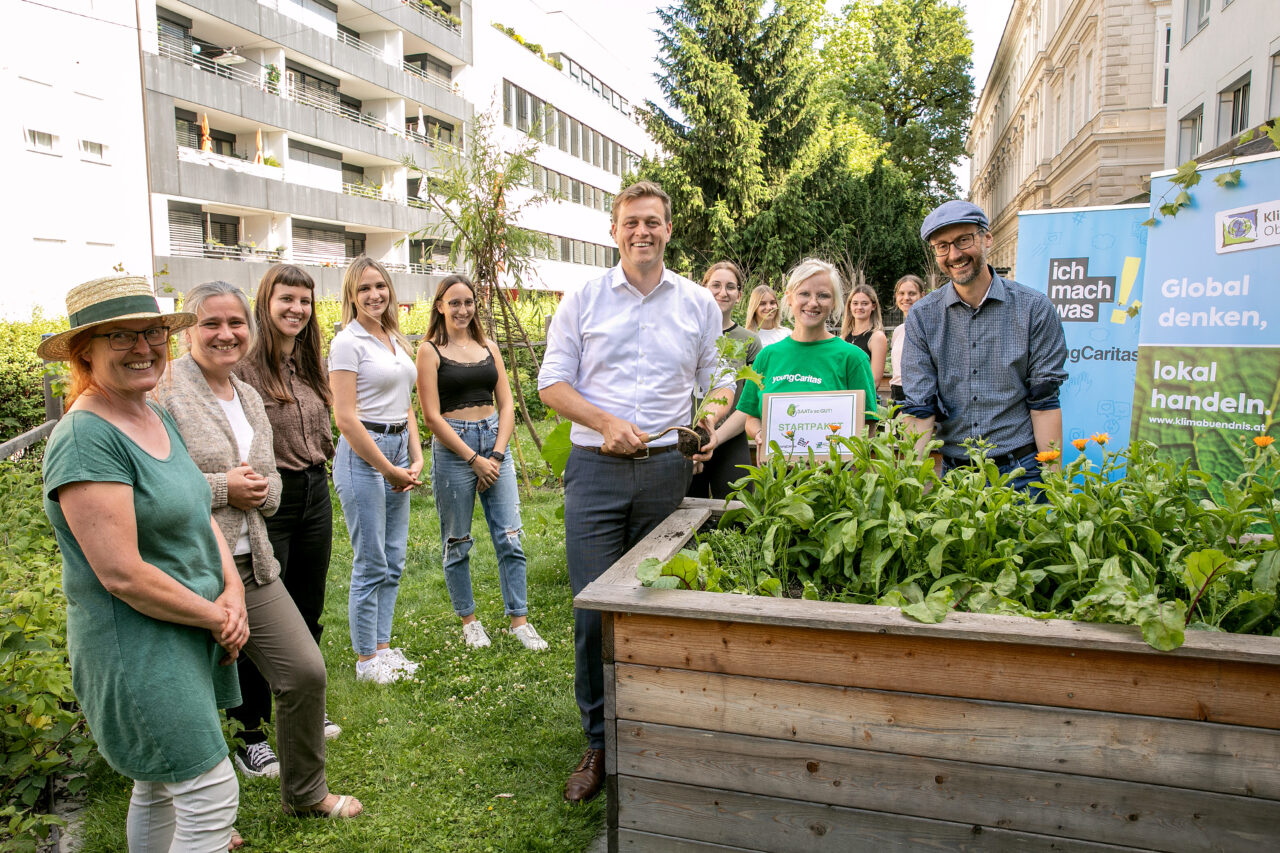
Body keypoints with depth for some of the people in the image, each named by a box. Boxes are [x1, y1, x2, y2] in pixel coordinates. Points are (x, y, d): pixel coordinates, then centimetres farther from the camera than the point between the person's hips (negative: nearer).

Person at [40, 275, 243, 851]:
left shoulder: (157, 417, 6)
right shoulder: (86, 440, -21)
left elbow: (196, 514, 11)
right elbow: (122, 574, -24)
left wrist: (232, 590, -4)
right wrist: (217, 615, -14)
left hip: (190, 637, 9)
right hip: (138, 645, -8)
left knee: (160, 785, 23)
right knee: (212, 796, -2)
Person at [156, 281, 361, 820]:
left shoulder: (249, 398, 13)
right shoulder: (164, 390, -10)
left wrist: (258, 488, -3)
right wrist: (221, 487, -18)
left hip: (252, 565, 7)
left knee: (305, 671, 8)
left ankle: (305, 792, 31)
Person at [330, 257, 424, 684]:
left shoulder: (396, 339, 13)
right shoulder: (348, 343, -9)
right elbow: (346, 418, -14)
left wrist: (416, 460, 6)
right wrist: (389, 469, -12)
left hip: (398, 450, 8)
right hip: (363, 455, -7)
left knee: (394, 562, 12)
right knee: (371, 564, 0)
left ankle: (383, 646, 25)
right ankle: (366, 659, 14)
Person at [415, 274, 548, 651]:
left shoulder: (488, 347, 11)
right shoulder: (431, 351, -2)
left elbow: (506, 405, 9)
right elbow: (432, 416, -7)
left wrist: (497, 455, -4)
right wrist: (474, 460, -10)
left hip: (495, 442, 4)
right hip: (453, 449, -3)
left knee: (510, 538, 1)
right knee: (457, 544, 7)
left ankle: (519, 620, 10)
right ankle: (469, 620, 23)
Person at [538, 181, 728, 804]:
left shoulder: (699, 304, 9)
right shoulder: (583, 299, 5)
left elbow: (716, 381, 15)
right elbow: (552, 382, 3)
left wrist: (710, 425, -6)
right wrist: (606, 421, -12)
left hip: (668, 471, 1)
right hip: (595, 471, -1)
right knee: (593, 610, -1)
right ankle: (599, 743, 16)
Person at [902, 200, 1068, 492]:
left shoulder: (1033, 308, -2)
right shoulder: (922, 317, 0)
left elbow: (1044, 402, -4)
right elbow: (920, 408, -4)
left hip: (1020, 471, -1)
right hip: (952, 472, 1)